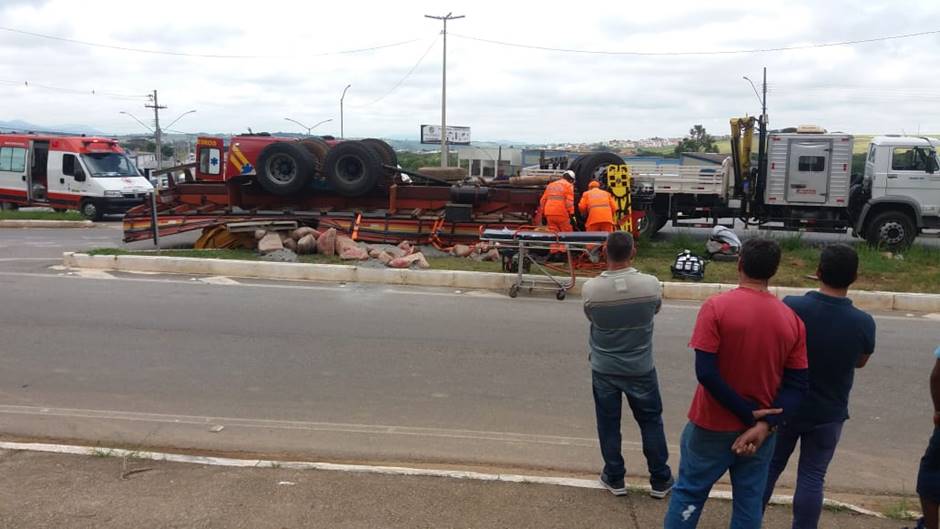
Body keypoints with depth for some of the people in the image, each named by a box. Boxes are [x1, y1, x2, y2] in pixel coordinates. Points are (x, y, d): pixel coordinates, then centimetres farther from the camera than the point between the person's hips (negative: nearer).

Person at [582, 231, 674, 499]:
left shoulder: (590, 289, -19)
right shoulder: (651, 284, -18)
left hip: (604, 369, 0)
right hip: (640, 368, 0)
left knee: (608, 424, 16)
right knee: (651, 422, 17)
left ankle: (615, 478, 28)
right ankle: (660, 480, 28)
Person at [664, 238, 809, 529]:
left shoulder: (717, 306, -16)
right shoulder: (792, 319, -3)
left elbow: (705, 372, -21)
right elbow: (797, 385, -5)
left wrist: (749, 414, -14)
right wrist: (764, 424, -12)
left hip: (712, 426, -3)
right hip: (759, 430, 3)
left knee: (689, 492, 13)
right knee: (749, 502, 15)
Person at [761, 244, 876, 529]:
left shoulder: (791, 307, -20)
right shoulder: (864, 322, -16)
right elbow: (860, 362, 5)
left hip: (785, 406, 0)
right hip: (828, 413, 0)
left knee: (769, 467, 17)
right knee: (812, 477, 12)